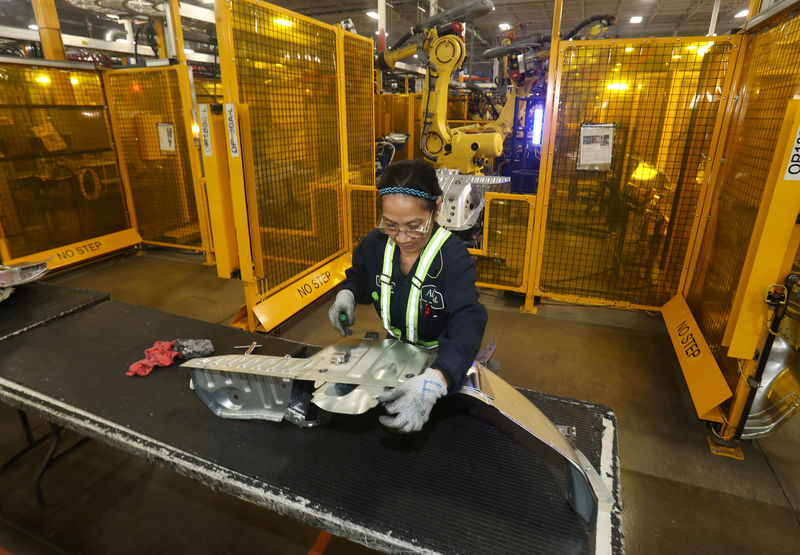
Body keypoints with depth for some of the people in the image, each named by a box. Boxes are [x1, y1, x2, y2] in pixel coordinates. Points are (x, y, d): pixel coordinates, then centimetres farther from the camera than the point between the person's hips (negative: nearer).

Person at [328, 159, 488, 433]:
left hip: (440, 360, -3)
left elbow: (468, 322, -44)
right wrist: (347, 293, -16)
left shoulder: (454, 257, -30)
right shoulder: (375, 243, -14)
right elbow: (360, 274, 9)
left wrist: (434, 381, -63)